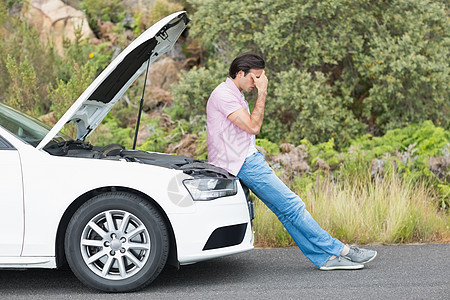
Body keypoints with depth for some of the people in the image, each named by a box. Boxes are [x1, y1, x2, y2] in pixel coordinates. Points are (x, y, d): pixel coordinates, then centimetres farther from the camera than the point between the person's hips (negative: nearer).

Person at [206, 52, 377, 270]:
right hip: (243, 163, -10)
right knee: (292, 205, -8)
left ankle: (325, 258, 1)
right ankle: (338, 250, -4)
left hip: (247, 160, 10)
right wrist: (262, 93, -13)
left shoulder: (235, 95, 20)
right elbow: (253, 126, -17)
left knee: (286, 210, 4)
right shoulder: (223, 94, -13)